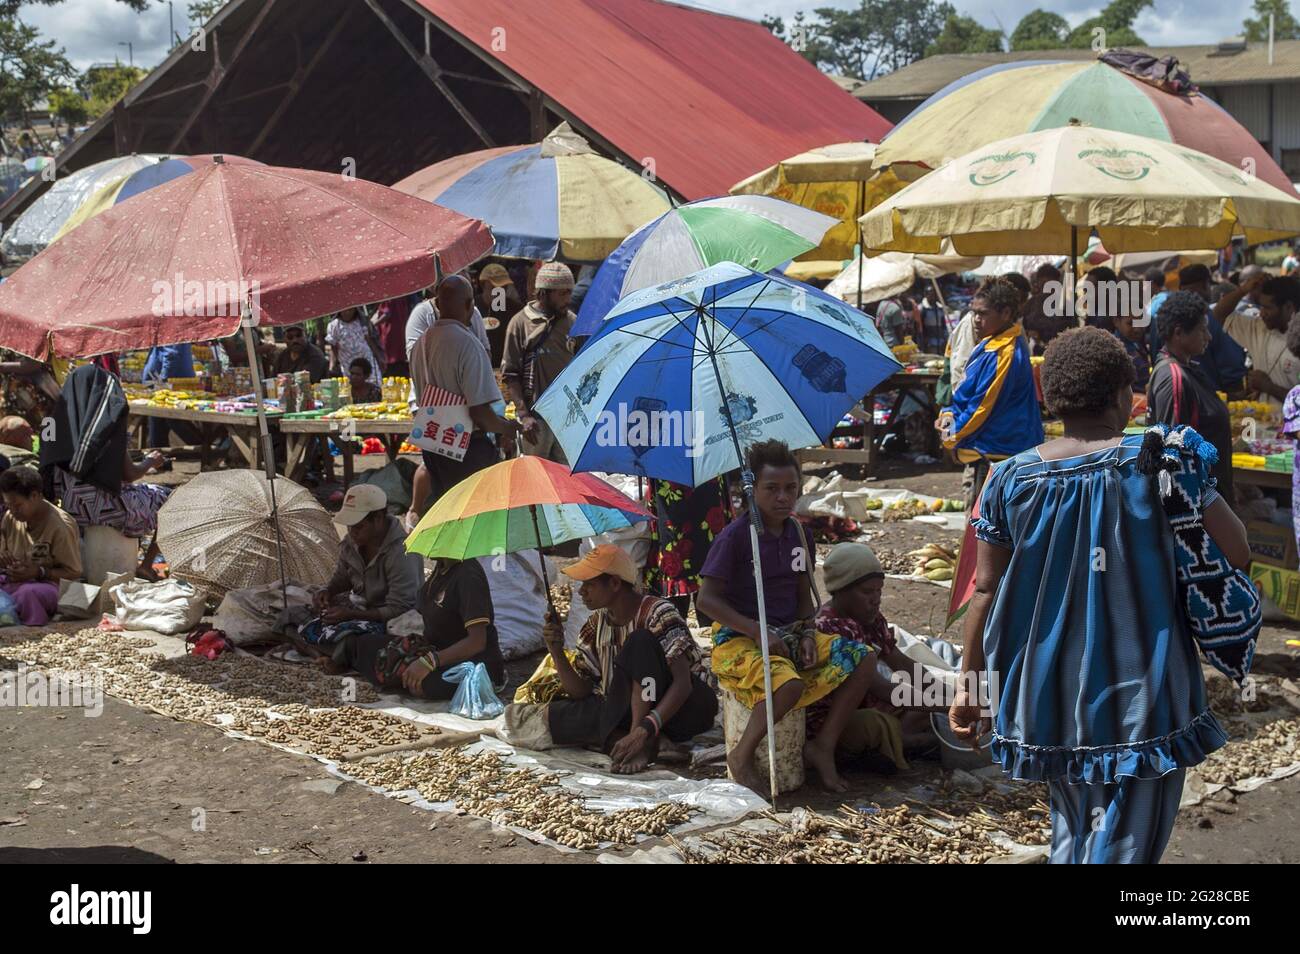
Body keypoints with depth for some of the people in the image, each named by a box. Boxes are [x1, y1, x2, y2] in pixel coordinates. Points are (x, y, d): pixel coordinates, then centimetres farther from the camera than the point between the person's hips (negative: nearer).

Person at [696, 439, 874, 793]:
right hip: (738, 640, -7)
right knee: (789, 684, -36)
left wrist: (807, 634, -4)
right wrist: (758, 632, -19)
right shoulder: (736, 535, -12)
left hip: (788, 634, 7)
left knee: (861, 660, -11)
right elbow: (707, 599, -14)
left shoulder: (797, 532, 8)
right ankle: (742, 756, -12)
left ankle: (823, 747, 0)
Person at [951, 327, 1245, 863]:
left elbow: (986, 591, 0)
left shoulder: (1010, 480, -1)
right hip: (1140, 698, -4)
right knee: (1119, 847, 1)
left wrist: (968, 685, 9)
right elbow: (1236, 554, -4)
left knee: (1071, 837, 23)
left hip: (1048, 698, 4)